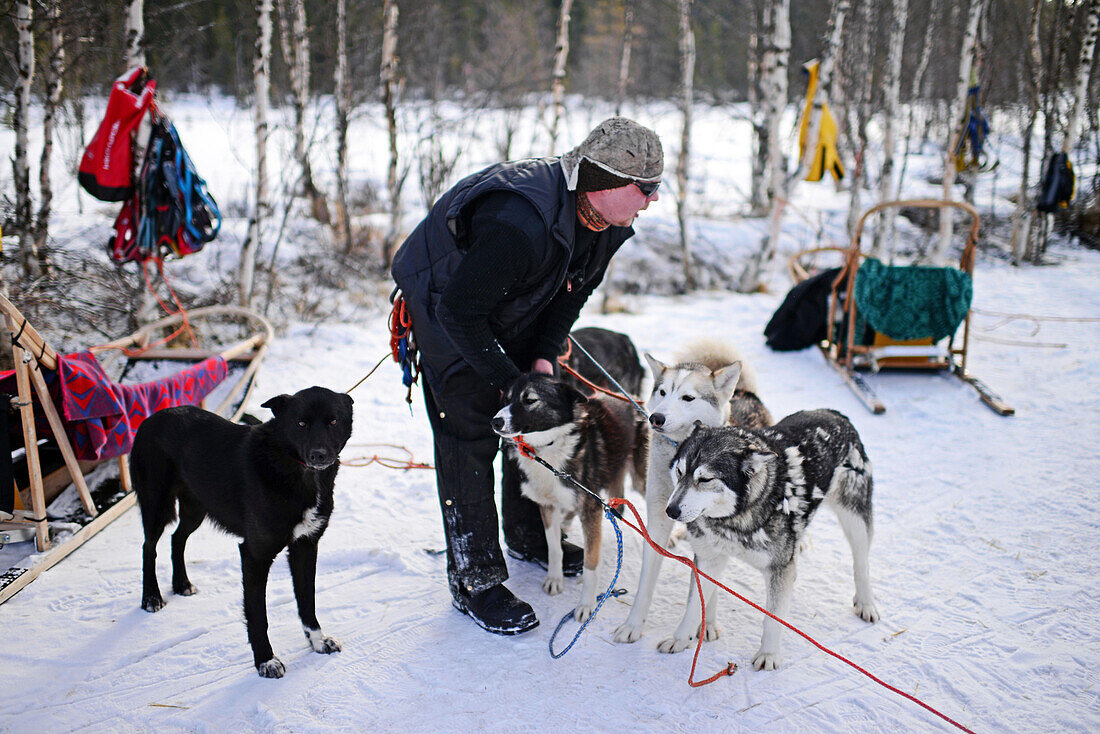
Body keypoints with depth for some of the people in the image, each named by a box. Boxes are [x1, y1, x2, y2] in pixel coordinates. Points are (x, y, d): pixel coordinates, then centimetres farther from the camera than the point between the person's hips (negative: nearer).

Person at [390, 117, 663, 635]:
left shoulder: (608, 224, -14)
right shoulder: (520, 223, -41)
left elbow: (571, 292, 0)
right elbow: (460, 312, -33)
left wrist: (544, 355, -14)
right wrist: (510, 380, -27)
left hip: (514, 311, 8)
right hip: (445, 307, -8)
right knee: (470, 437, -9)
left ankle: (528, 535, 32)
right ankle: (475, 581, 0)